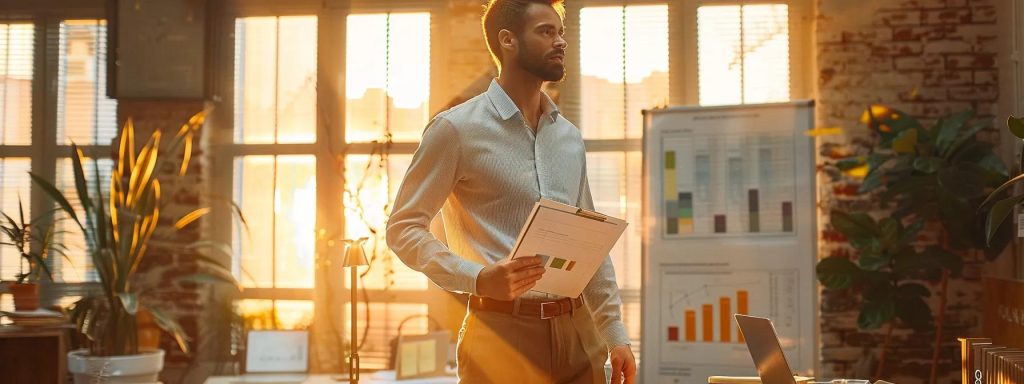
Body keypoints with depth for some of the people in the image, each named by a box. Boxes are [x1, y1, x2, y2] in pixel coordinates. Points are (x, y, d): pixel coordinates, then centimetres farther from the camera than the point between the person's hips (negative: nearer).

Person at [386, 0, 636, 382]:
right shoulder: (456, 128, -5)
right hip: (502, 334, -5)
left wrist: (615, 335, 11)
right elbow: (403, 227, -7)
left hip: (579, 338, 6)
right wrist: (478, 279, -21)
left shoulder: (570, 138, 13)